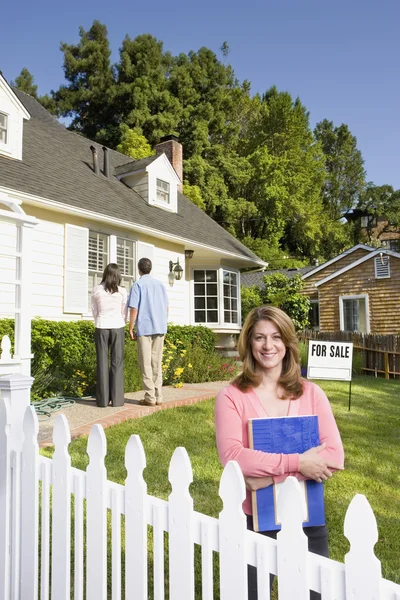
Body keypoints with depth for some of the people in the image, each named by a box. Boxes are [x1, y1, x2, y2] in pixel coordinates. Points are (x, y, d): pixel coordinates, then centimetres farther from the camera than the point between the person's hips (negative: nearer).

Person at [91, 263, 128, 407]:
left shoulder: (97, 290, 0)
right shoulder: (122, 291, -1)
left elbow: (95, 311, 7)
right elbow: (124, 313, 5)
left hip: (101, 328, 1)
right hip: (117, 327, 0)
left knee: (102, 363, 4)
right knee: (117, 362, 4)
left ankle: (103, 399, 6)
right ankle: (117, 399, 4)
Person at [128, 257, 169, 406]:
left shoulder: (138, 285, -5)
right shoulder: (160, 284, 11)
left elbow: (134, 309, -10)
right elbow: (166, 308, 14)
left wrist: (131, 328, -2)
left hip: (144, 328, -5)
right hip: (160, 328, 5)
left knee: (146, 364, 2)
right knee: (157, 363, 11)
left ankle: (150, 397, 2)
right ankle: (158, 396, 12)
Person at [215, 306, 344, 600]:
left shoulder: (311, 393, -3)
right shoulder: (232, 396, -11)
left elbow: (334, 456, -10)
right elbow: (232, 456, -21)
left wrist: (272, 476, -20)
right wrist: (296, 463, -24)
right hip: (253, 520, -2)